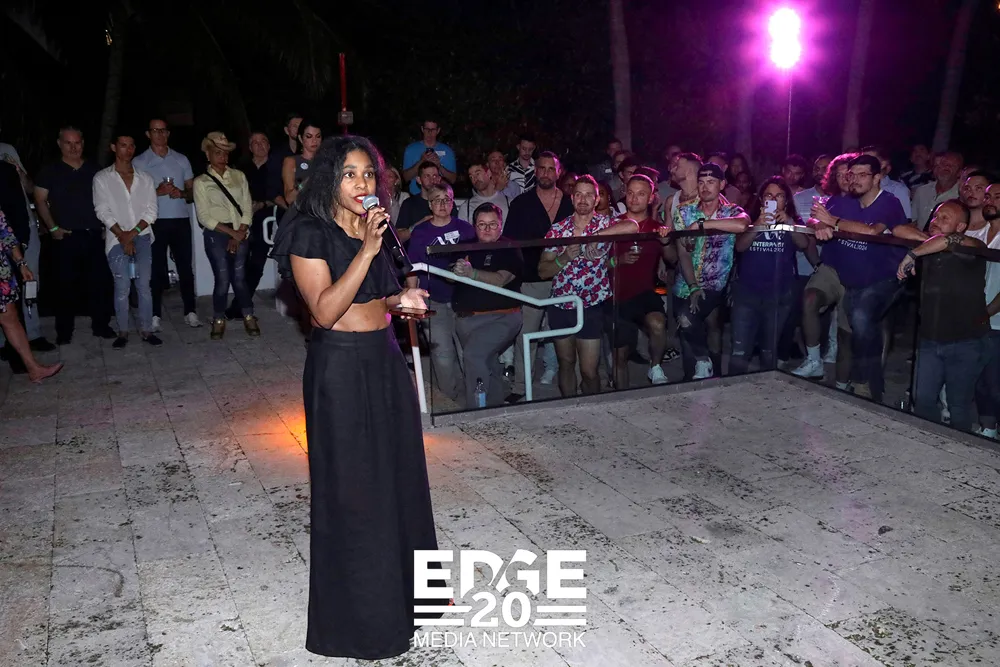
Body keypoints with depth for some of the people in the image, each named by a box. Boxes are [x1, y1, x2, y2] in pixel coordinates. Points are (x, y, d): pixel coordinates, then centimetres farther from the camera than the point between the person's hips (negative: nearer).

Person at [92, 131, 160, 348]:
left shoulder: (145, 178, 9)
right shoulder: (102, 178, 3)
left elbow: (151, 211, 3)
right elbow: (103, 211, -4)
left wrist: (133, 233, -9)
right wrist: (123, 236, -11)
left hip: (142, 237, 2)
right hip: (116, 239, -2)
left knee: (144, 285, 1)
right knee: (122, 288, -2)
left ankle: (146, 330, 7)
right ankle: (122, 332, 7)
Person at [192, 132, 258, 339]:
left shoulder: (239, 176, 7)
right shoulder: (201, 182, 0)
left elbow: (247, 208, 3)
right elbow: (204, 217, -6)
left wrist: (240, 233, -8)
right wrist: (231, 232, -11)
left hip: (240, 233, 2)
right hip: (216, 235, -2)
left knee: (239, 277, 1)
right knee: (222, 279, -4)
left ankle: (249, 317, 14)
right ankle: (219, 320, 13)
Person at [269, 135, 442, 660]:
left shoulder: (373, 228, 11)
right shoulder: (309, 234, -11)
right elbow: (326, 311, -21)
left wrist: (399, 299, 2)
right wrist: (367, 250, -24)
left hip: (385, 360, 8)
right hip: (341, 367, -7)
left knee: (398, 477, 15)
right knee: (351, 490, 1)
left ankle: (403, 591, 33)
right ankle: (358, 619, 18)